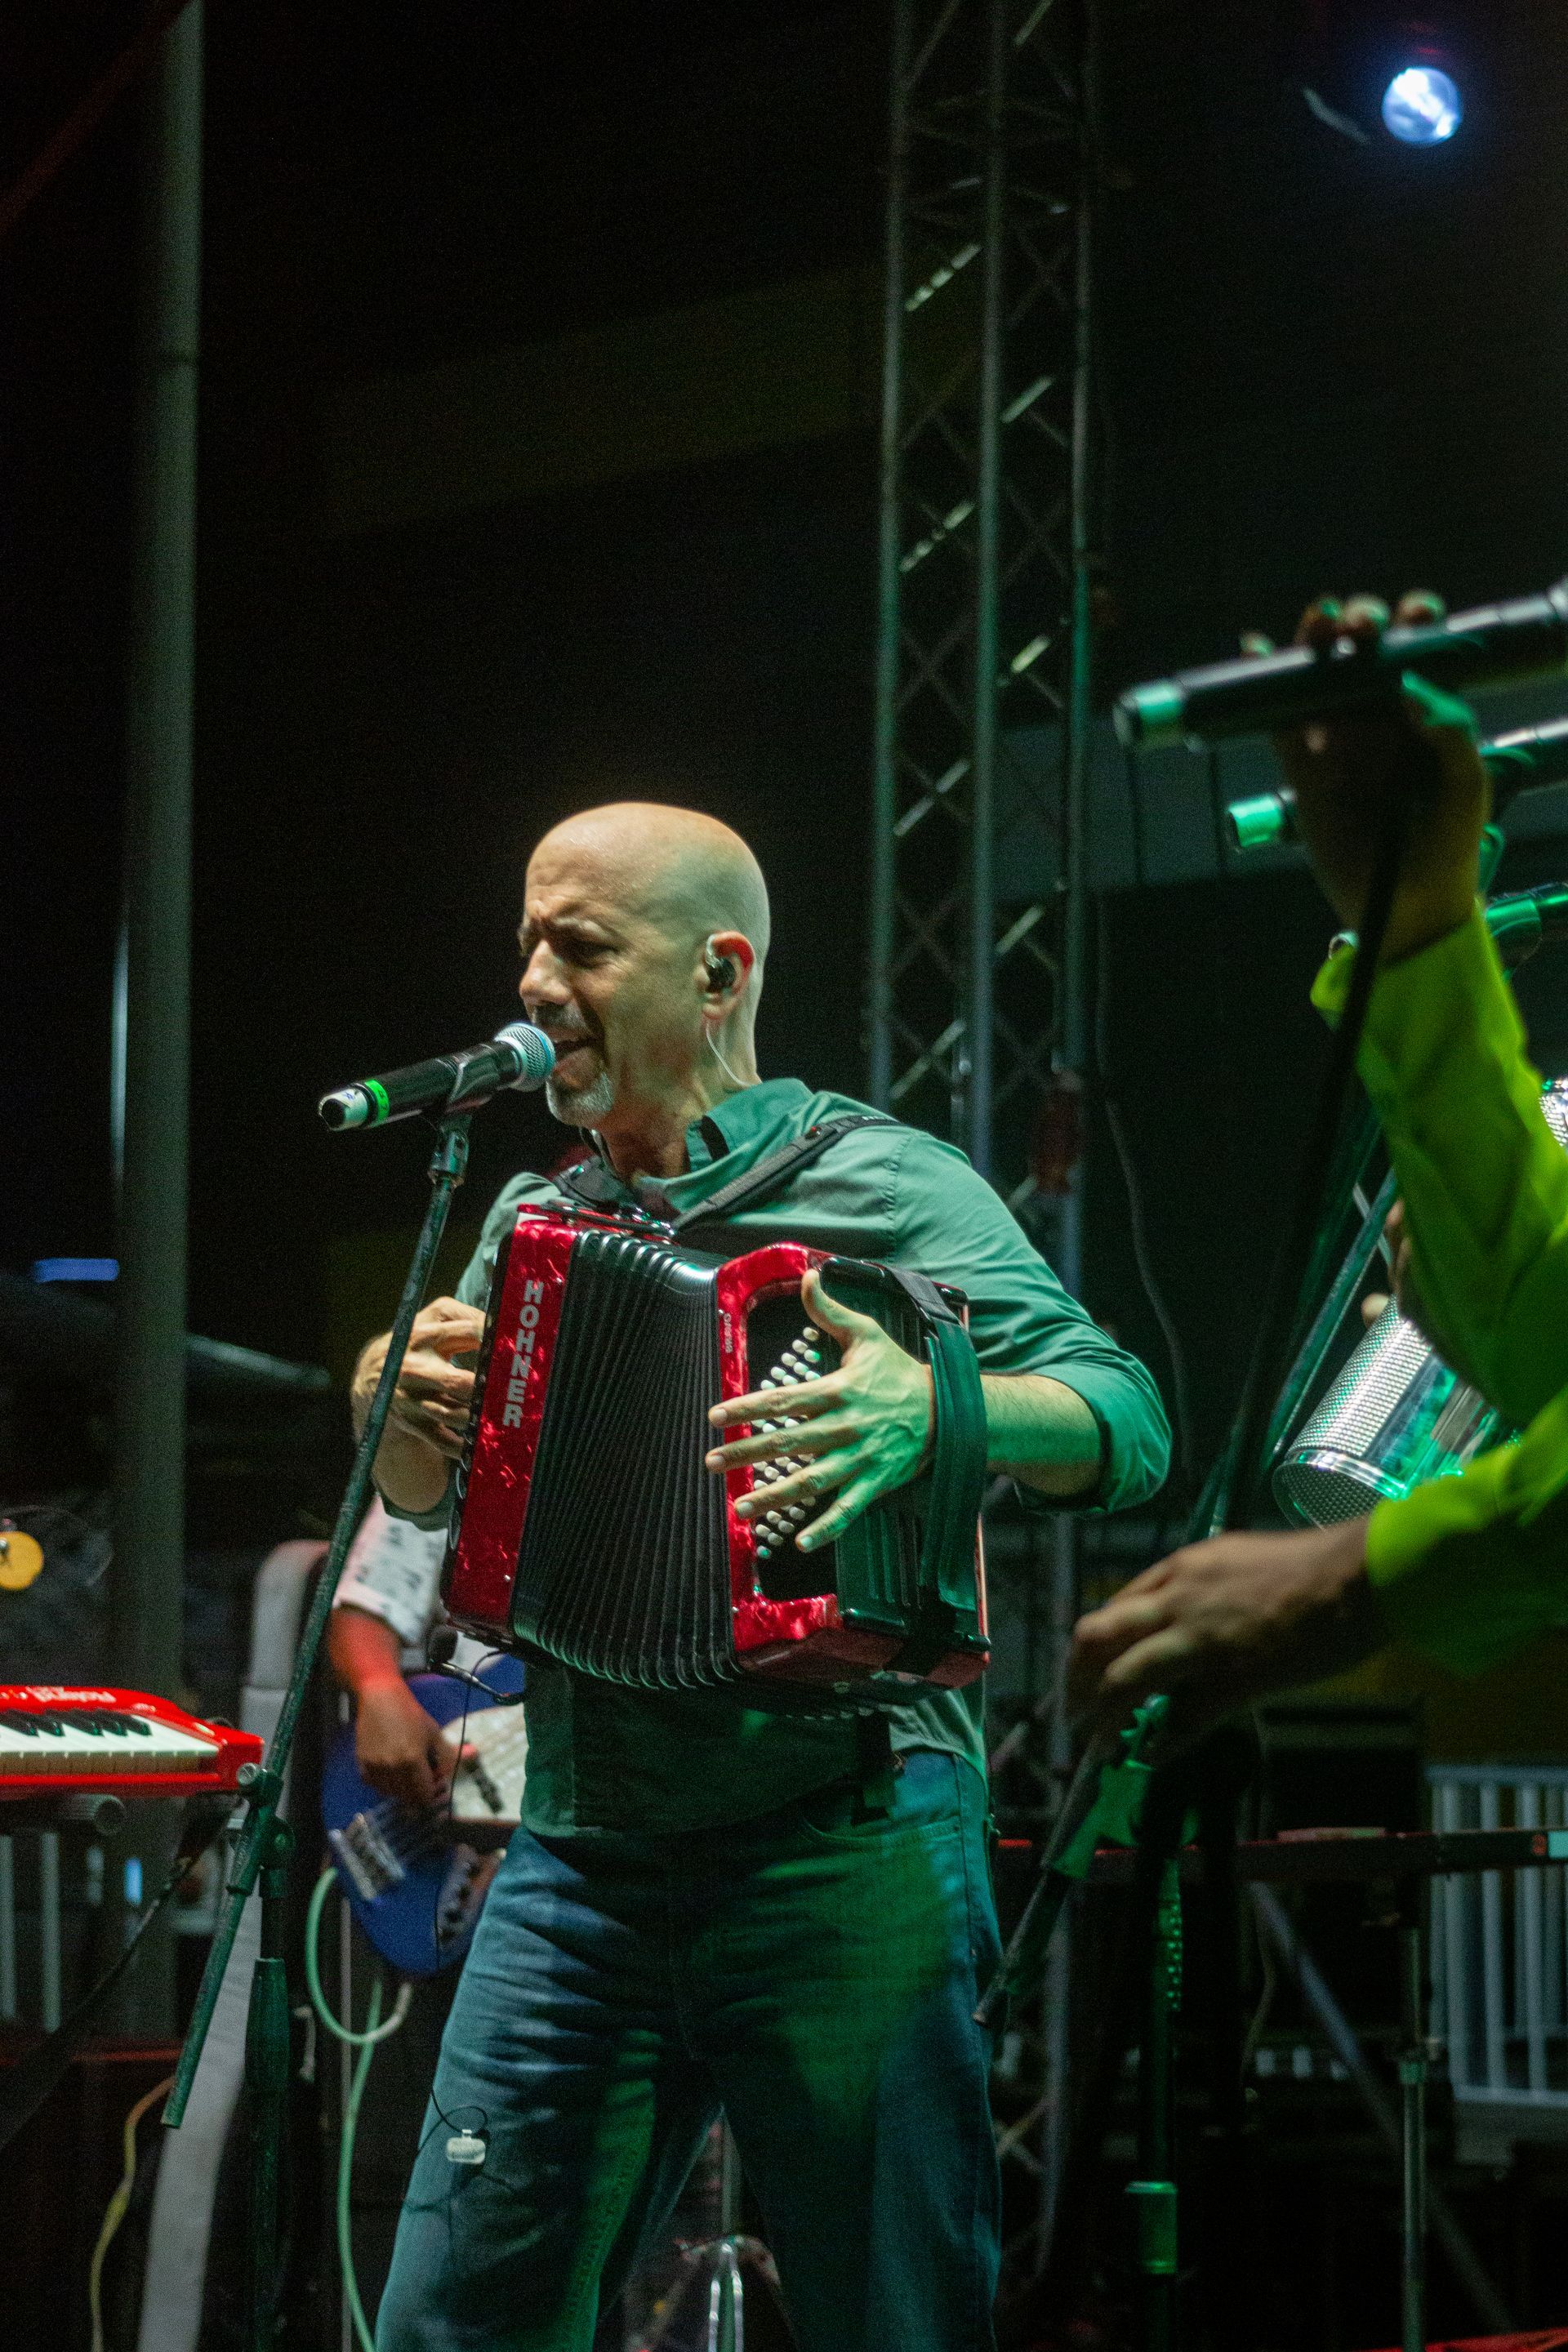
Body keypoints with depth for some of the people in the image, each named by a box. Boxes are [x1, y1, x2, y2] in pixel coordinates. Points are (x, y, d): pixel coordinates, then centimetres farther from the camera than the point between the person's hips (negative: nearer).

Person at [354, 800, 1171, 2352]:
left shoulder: (877, 1182, -4)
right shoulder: (536, 1218, 16)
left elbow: (1130, 1425, -13)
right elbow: (424, 1497, 24)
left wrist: (936, 1411, -33)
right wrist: (394, 1398, 1)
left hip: (841, 1864, -5)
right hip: (580, 1862, 6)